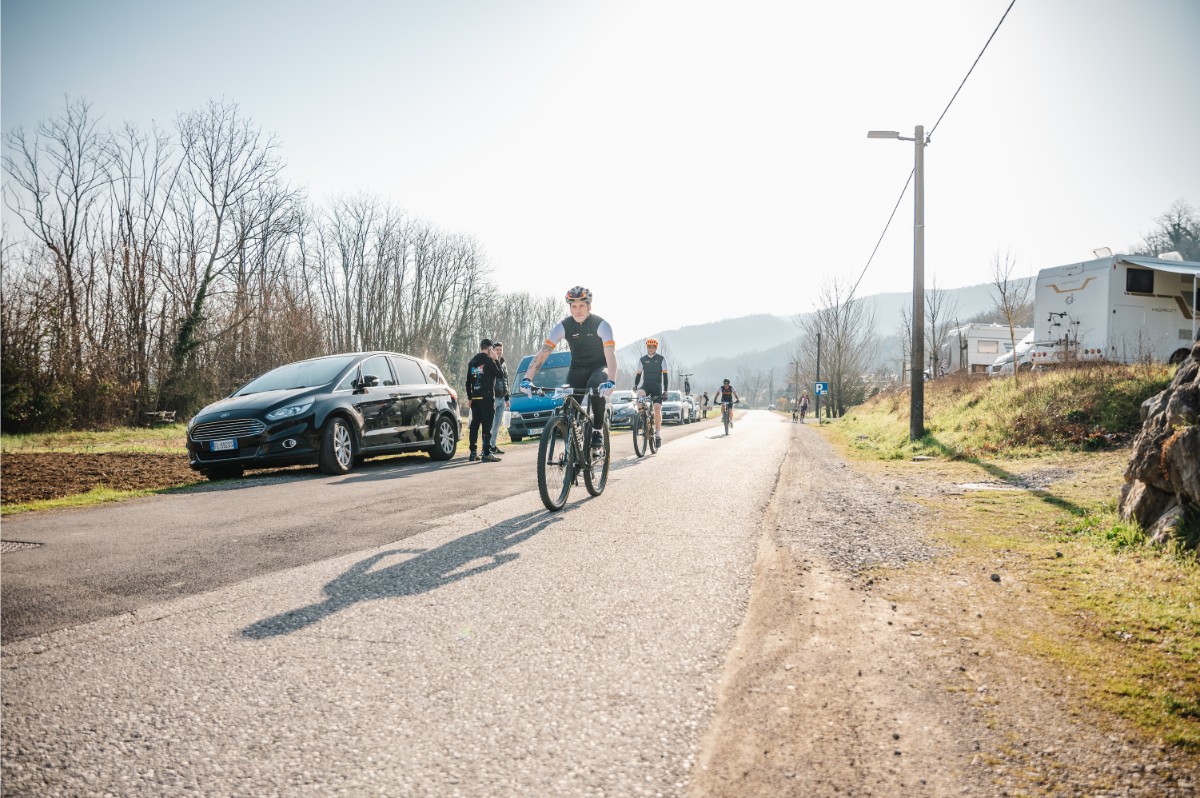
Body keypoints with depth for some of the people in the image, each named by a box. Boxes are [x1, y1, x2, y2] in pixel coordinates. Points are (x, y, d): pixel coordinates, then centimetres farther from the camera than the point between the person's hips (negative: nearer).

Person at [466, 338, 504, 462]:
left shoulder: (472, 362, 15)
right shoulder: (488, 360, -8)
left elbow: (468, 381, 17)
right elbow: (500, 375, -6)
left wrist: (470, 397, 20)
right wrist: (497, 362, 6)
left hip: (475, 397, 7)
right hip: (487, 397, -7)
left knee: (475, 424, 11)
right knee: (487, 425, -7)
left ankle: (473, 452, 13)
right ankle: (487, 453, -10)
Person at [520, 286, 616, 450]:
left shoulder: (601, 325, -21)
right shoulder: (563, 326, -13)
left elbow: (610, 354, -34)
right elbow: (542, 353, -19)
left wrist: (610, 382, -52)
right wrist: (527, 379, -33)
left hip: (600, 367, -3)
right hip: (577, 368, 3)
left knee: (595, 387, -35)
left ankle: (597, 431, -19)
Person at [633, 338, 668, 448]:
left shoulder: (661, 359, 2)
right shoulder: (642, 359, 9)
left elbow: (665, 375, 0)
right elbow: (639, 374, 12)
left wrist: (665, 390, -8)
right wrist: (635, 385, -5)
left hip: (657, 386, -1)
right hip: (646, 385, 2)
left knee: (657, 409, -12)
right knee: (639, 394, -33)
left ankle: (658, 435, -6)